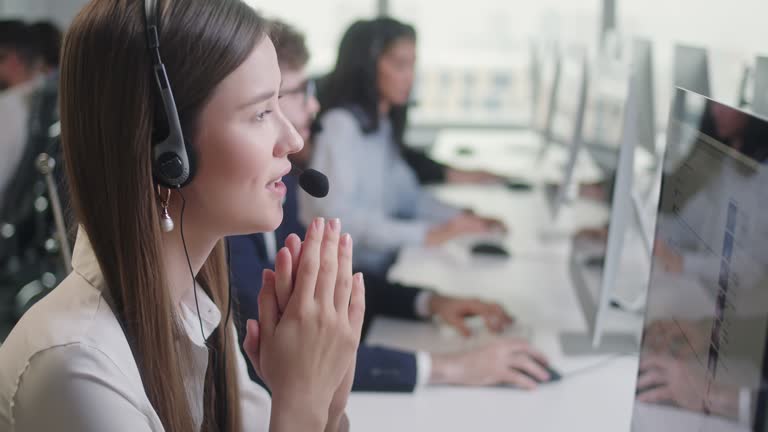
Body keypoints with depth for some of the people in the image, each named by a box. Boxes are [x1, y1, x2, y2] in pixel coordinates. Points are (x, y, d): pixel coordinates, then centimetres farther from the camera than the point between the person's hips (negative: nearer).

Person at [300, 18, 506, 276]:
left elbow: (406, 195, 10)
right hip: (346, 272, -8)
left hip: (385, 263, 8)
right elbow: (337, 215, -24)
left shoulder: (384, 124, 14)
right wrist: (425, 234, -27)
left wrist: (460, 218, -6)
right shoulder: (339, 124, -13)